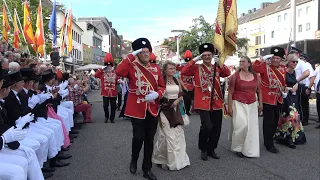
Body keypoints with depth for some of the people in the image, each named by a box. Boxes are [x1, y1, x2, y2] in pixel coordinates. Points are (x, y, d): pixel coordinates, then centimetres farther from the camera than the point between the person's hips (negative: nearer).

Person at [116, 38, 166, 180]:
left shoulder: (156, 68, 9)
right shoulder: (132, 67, -3)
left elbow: (162, 86, 10)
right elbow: (119, 71, -23)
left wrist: (157, 94, -12)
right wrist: (131, 56, -19)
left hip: (152, 109, 4)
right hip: (137, 108, -4)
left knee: (149, 139, 9)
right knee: (139, 137, -4)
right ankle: (134, 160, 28)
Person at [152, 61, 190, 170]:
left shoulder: (177, 81, 9)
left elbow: (181, 95, 13)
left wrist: (177, 101, -5)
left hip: (175, 110, 6)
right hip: (165, 110, -5)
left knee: (178, 134, 6)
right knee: (168, 135, -2)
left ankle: (180, 159, 19)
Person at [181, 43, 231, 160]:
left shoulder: (217, 68, 12)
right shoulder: (197, 68, 2)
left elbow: (228, 73, -3)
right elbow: (183, 72, -11)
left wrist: (220, 63, -14)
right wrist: (194, 60, -12)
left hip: (217, 102, 5)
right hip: (203, 103, -4)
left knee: (217, 128, 9)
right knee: (207, 127, -15)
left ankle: (211, 149, 29)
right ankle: (203, 149, 11)